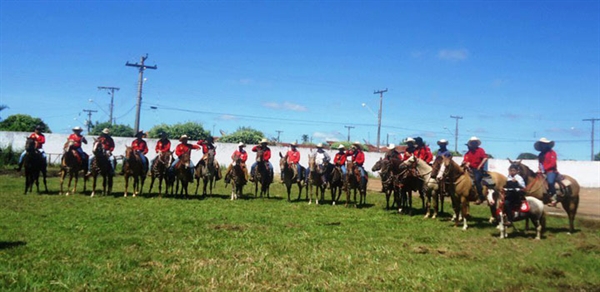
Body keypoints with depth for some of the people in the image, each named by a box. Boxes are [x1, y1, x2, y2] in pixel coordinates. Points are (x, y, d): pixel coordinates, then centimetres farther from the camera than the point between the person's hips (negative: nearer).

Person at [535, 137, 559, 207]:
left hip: (551, 171, -7)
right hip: (543, 172, 7)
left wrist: (544, 168, -18)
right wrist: (539, 169, 1)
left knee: (550, 182, -30)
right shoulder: (541, 155, 17)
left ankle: (554, 197, -24)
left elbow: (553, 163, -11)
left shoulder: (552, 153, -2)